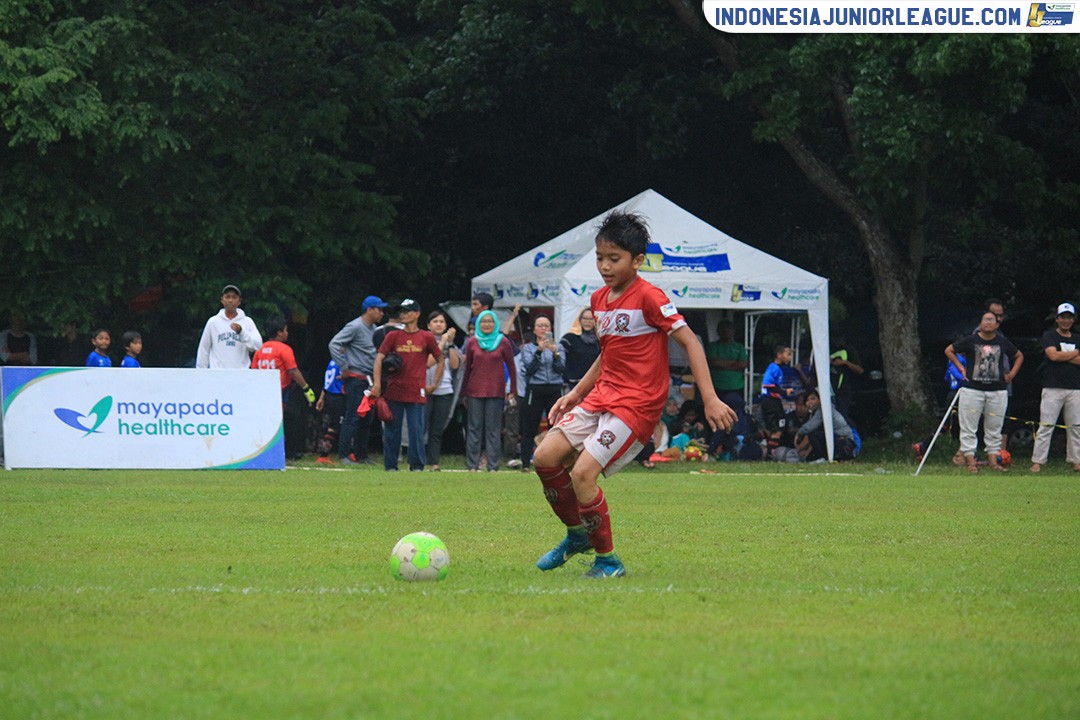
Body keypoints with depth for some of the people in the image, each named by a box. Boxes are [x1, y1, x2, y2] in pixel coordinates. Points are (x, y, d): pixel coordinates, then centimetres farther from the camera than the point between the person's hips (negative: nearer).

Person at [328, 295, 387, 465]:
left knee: (366, 419, 10)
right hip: (355, 379, -9)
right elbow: (334, 344, -18)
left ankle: (361, 455, 17)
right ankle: (344, 455, -9)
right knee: (352, 418, -10)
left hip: (369, 379, 9)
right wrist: (344, 368, -17)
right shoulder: (355, 327, -11)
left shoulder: (374, 329, 15)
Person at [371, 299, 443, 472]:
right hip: (394, 391, 1)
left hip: (416, 392, -1)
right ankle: (390, 465, 9)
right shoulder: (393, 336, 7)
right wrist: (377, 383, -13)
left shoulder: (426, 337, 6)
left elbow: (440, 360, 15)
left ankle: (417, 465, 5)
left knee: (416, 430, -3)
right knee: (391, 430, 3)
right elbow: (379, 357, 0)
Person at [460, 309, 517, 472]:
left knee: (494, 429, -2)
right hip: (475, 391, 1)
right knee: (474, 428, 0)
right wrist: (464, 393, 10)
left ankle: (493, 466, 0)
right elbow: (468, 368, 11)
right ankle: (472, 465, 3)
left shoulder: (503, 342, 2)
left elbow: (511, 367, 5)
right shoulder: (472, 342, 6)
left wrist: (513, 391, 1)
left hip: (496, 392, -1)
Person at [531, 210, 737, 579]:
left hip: (637, 403, -8)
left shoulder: (649, 297, -14)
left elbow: (690, 342, -14)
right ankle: (577, 534, 20)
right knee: (546, 457, -2)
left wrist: (710, 400, -20)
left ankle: (607, 559, -2)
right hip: (602, 396, 8)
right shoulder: (599, 300, 11)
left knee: (582, 473, -19)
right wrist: (575, 394, 17)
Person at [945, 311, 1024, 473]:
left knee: (994, 428, 6)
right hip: (972, 389, -2)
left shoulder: (1002, 342, 6)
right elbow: (949, 351, 11)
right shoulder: (971, 341, 0)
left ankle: (993, 459, 13)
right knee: (969, 427, -4)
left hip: (997, 391, 2)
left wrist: (1011, 374, 10)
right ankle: (970, 460, -1)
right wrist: (961, 368, 3)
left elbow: (1019, 356, 22)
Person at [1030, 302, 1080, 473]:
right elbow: (1053, 355, -12)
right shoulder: (1049, 336, 4)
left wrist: (1064, 357, -7)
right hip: (1053, 387, -4)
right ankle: (1037, 461, -7)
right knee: (1046, 425, -7)